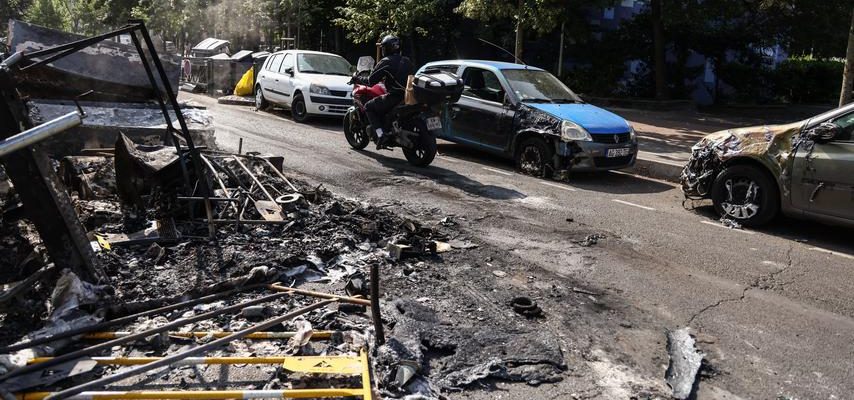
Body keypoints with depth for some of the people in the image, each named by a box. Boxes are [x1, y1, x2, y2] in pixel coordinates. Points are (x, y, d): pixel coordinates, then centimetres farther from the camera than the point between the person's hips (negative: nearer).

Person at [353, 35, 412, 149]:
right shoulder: (406, 61, 17)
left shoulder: (386, 62, -5)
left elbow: (371, 81, -6)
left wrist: (357, 79, 11)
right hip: (408, 97, 8)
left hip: (394, 97, -8)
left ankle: (380, 135, -8)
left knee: (369, 107, 7)